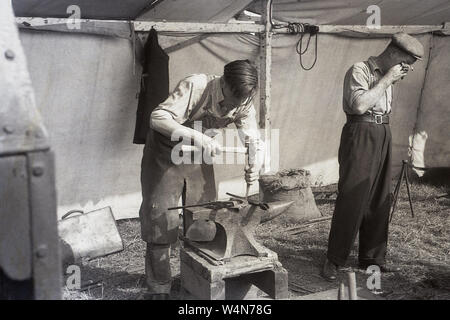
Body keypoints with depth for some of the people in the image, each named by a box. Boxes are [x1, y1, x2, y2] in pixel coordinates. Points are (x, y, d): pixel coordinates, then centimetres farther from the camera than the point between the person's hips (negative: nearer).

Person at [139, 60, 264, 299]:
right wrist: (197, 137, -53)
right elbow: (158, 117, -40)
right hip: (166, 153, -5)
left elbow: (254, 139, -10)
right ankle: (158, 288, 10)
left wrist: (256, 165, -33)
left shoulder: (243, 104, -14)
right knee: (160, 217, -4)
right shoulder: (195, 86, -31)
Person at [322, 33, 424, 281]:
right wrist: (387, 80, -14)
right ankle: (334, 260, 1)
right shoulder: (359, 70, -5)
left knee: (379, 201, 9)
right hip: (360, 135, -8)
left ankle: (372, 257, 20)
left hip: (383, 137, 8)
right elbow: (360, 105, -21)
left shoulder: (387, 76, 18)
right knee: (351, 199, -8)